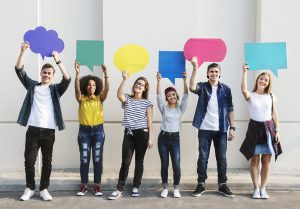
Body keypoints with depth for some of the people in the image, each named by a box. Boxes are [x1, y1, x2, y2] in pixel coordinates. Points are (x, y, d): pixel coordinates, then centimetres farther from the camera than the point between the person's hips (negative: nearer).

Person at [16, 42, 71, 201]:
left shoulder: (56, 89, 9)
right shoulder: (32, 86, 12)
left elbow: (67, 79, -8)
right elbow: (19, 70, 4)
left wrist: (58, 61, -17)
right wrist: (22, 51, -9)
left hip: (49, 131, 0)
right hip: (33, 129, 1)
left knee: (47, 161, 5)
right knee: (29, 160, 3)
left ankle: (44, 189, 16)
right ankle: (30, 188, 18)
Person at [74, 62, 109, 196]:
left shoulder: (100, 98, 3)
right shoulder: (81, 98, 1)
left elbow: (106, 89, -14)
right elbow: (77, 89, -17)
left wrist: (105, 74, -26)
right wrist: (77, 74, -29)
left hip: (98, 130, 0)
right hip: (84, 131, 0)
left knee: (98, 159, 4)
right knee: (84, 159, 5)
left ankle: (97, 185, 14)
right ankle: (84, 185, 14)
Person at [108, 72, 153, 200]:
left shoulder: (147, 103, 3)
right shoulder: (127, 99, 6)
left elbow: (149, 121, 0)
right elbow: (119, 95, -19)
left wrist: (150, 138, -6)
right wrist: (124, 79, -23)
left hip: (142, 134, 0)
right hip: (129, 133, 1)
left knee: (139, 161, 7)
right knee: (125, 162, -3)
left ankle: (136, 187, 19)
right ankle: (119, 189, 3)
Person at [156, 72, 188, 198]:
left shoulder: (180, 108, 4)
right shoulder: (164, 108, 4)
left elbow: (186, 96, -8)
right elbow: (158, 96, -7)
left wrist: (184, 80, -21)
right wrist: (158, 81, -19)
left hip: (175, 138, 0)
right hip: (163, 137, 1)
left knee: (176, 165, -6)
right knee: (164, 164, 5)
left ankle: (176, 188, 12)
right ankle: (165, 188, 18)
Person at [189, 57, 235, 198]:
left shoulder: (226, 89, 6)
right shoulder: (202, 87, 2)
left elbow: (230, 109, 6)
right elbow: (192, 87, -22)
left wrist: (232, 127, -1)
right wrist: (195, 68, -30)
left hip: (221, 129, 1)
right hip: (205, 129, -1)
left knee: (221, 158, 7)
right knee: (203, 157, 4)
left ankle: (222, 184, 17)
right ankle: (201, 184, 13)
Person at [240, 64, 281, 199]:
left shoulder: (271, 97, 9)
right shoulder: (250, 95, 0)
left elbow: (274, 115, 9)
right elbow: (243, 89, -23)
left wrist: (277, 130, 2)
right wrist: (245, 72, -20)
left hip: (268, 128, 2)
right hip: (255, 128, -2)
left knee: (266, 161, 4)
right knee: (254, 160, 1)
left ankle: (263, 188, 13)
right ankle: (256, 188, 10)